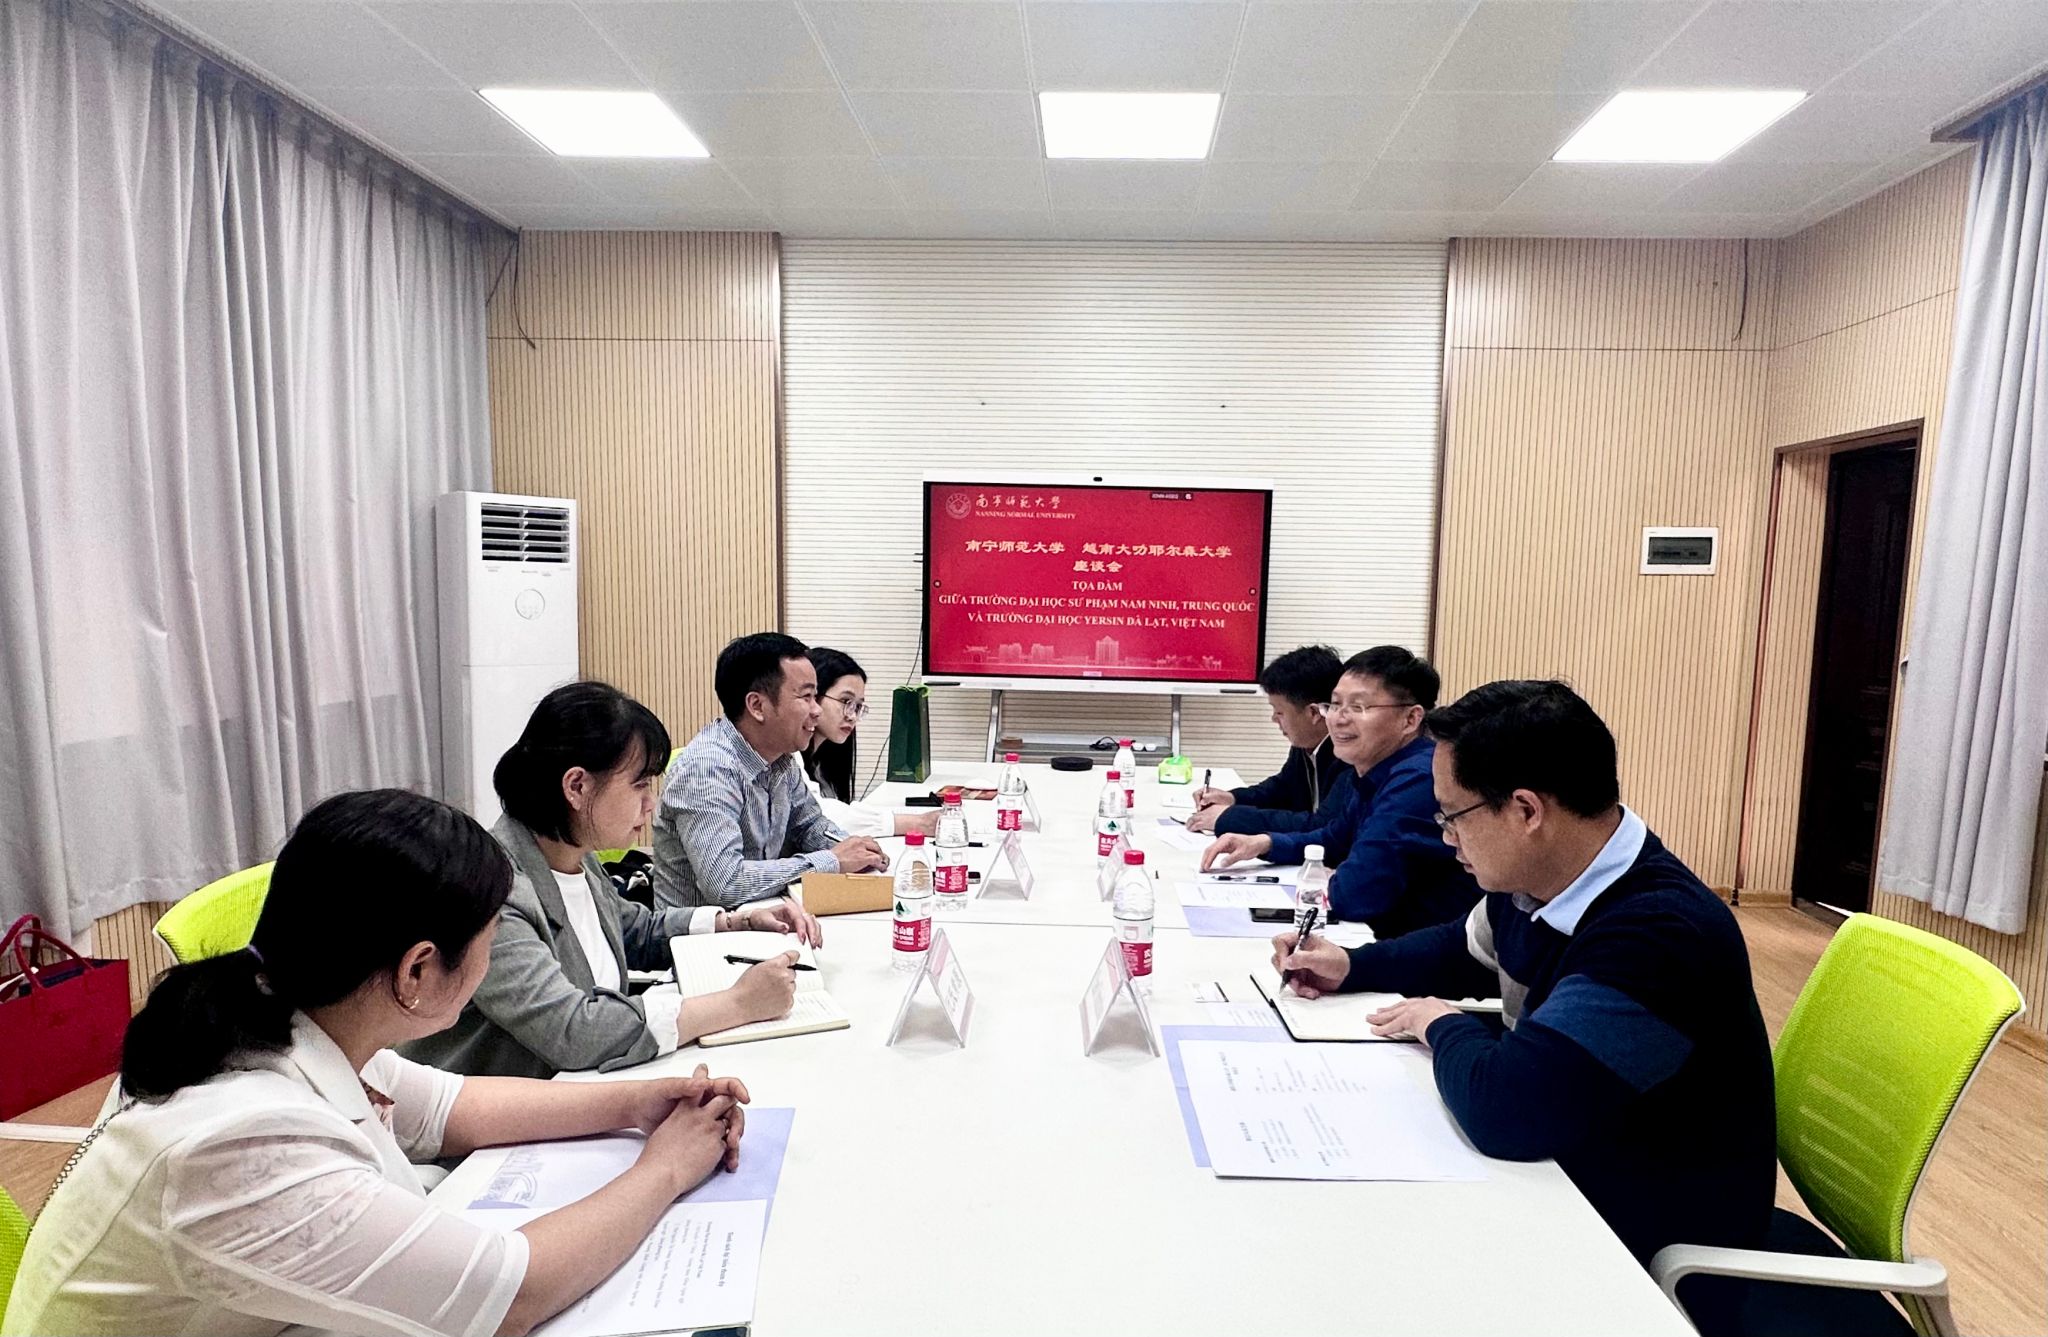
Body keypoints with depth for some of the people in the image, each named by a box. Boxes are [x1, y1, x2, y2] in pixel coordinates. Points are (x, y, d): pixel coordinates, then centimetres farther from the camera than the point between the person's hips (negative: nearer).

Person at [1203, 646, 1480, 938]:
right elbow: (1334, 841, 22)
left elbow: (1355, 895, -30)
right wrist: (1264, 843, 5)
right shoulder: (1369, 772, 6)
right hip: (1381, 937, 8)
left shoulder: (1419, 781, -25)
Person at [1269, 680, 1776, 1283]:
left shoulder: (1659, 933, -33)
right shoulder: (1533, 882, -4)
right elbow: (1464, 951, 19)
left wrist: (1442, 1026, -19)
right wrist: (1350, 966, 4)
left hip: (1652, 1243, -7)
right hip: (1558, 1171, 7)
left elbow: (1506, 1111, -40)